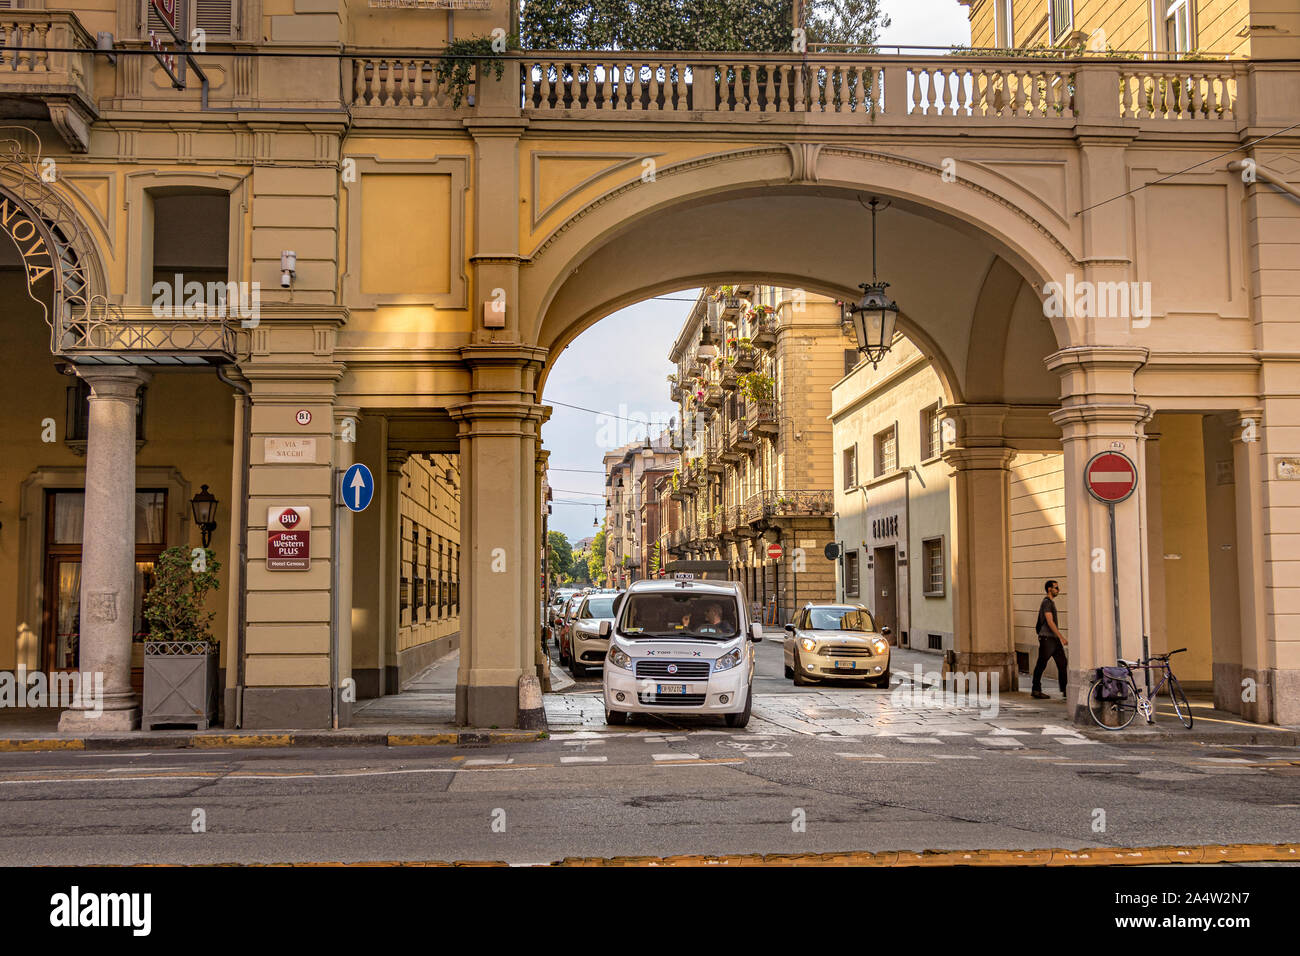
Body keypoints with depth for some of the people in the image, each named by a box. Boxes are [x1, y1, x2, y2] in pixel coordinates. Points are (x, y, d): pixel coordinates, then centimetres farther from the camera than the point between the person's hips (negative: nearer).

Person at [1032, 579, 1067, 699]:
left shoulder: (1051, 602, 18)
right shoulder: (1046, 602, -12)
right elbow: (1050, 622, -20)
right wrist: (1061, 637, -22)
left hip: (1054, 639, 9)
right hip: (1046, 638, -9)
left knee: (1063, 663, 3)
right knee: (1041, 665, -1)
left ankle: (1065, 690, 3)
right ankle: (1036, 691, 6)